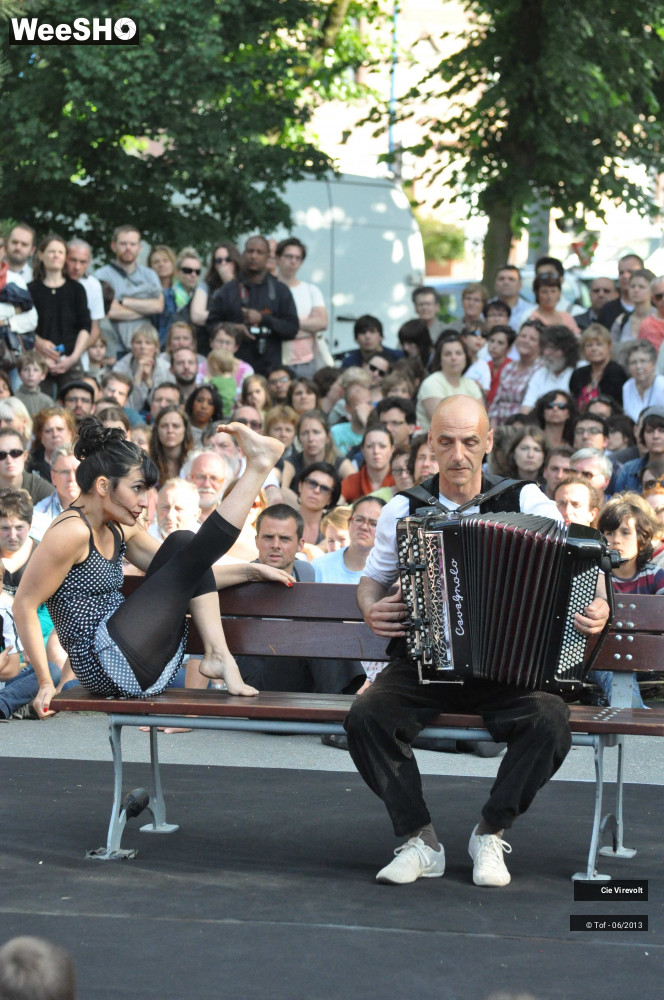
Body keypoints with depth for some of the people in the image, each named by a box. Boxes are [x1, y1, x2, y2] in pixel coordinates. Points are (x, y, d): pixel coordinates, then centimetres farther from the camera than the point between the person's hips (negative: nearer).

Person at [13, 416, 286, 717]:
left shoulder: (119, 530, 15)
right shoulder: (73, 532, -13)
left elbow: (179, 573, 22)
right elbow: (24, 605, -15)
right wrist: (46, 683, -19)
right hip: (109, 665, -10)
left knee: (181, 543, 7)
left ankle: (218, 655, -5)